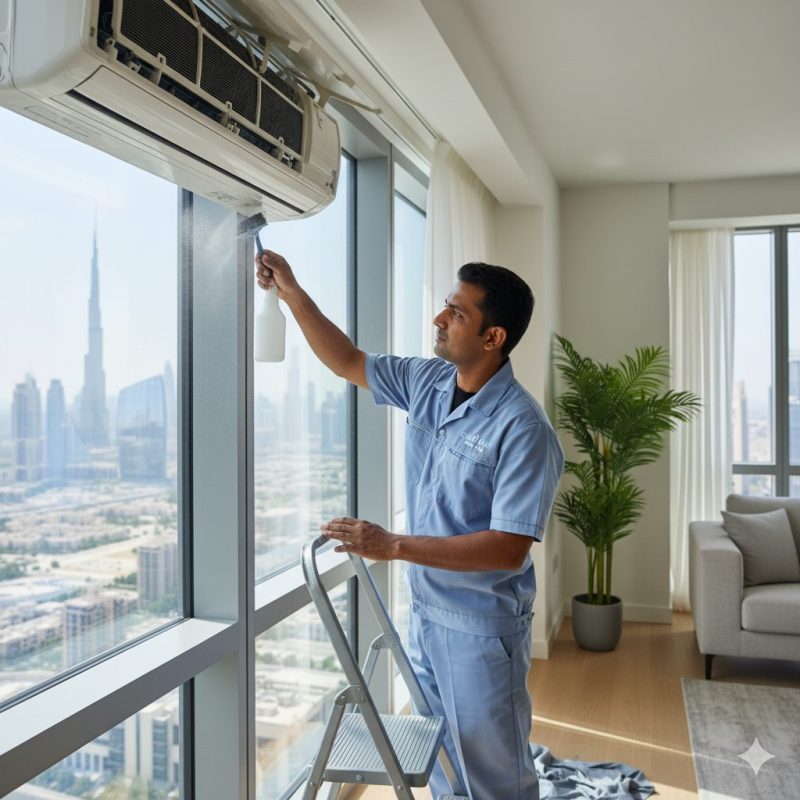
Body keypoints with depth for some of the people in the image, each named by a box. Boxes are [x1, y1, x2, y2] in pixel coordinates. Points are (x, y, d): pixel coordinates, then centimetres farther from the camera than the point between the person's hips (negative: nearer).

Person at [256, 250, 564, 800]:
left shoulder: (522, 427, -24)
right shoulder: (428, 383, -1)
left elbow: (508, 548, -27)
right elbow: (347, 362, 12)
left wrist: (393, 546, -27)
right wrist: (292, 293, 5)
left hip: (481, 629, -7)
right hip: (425, 611, 7)